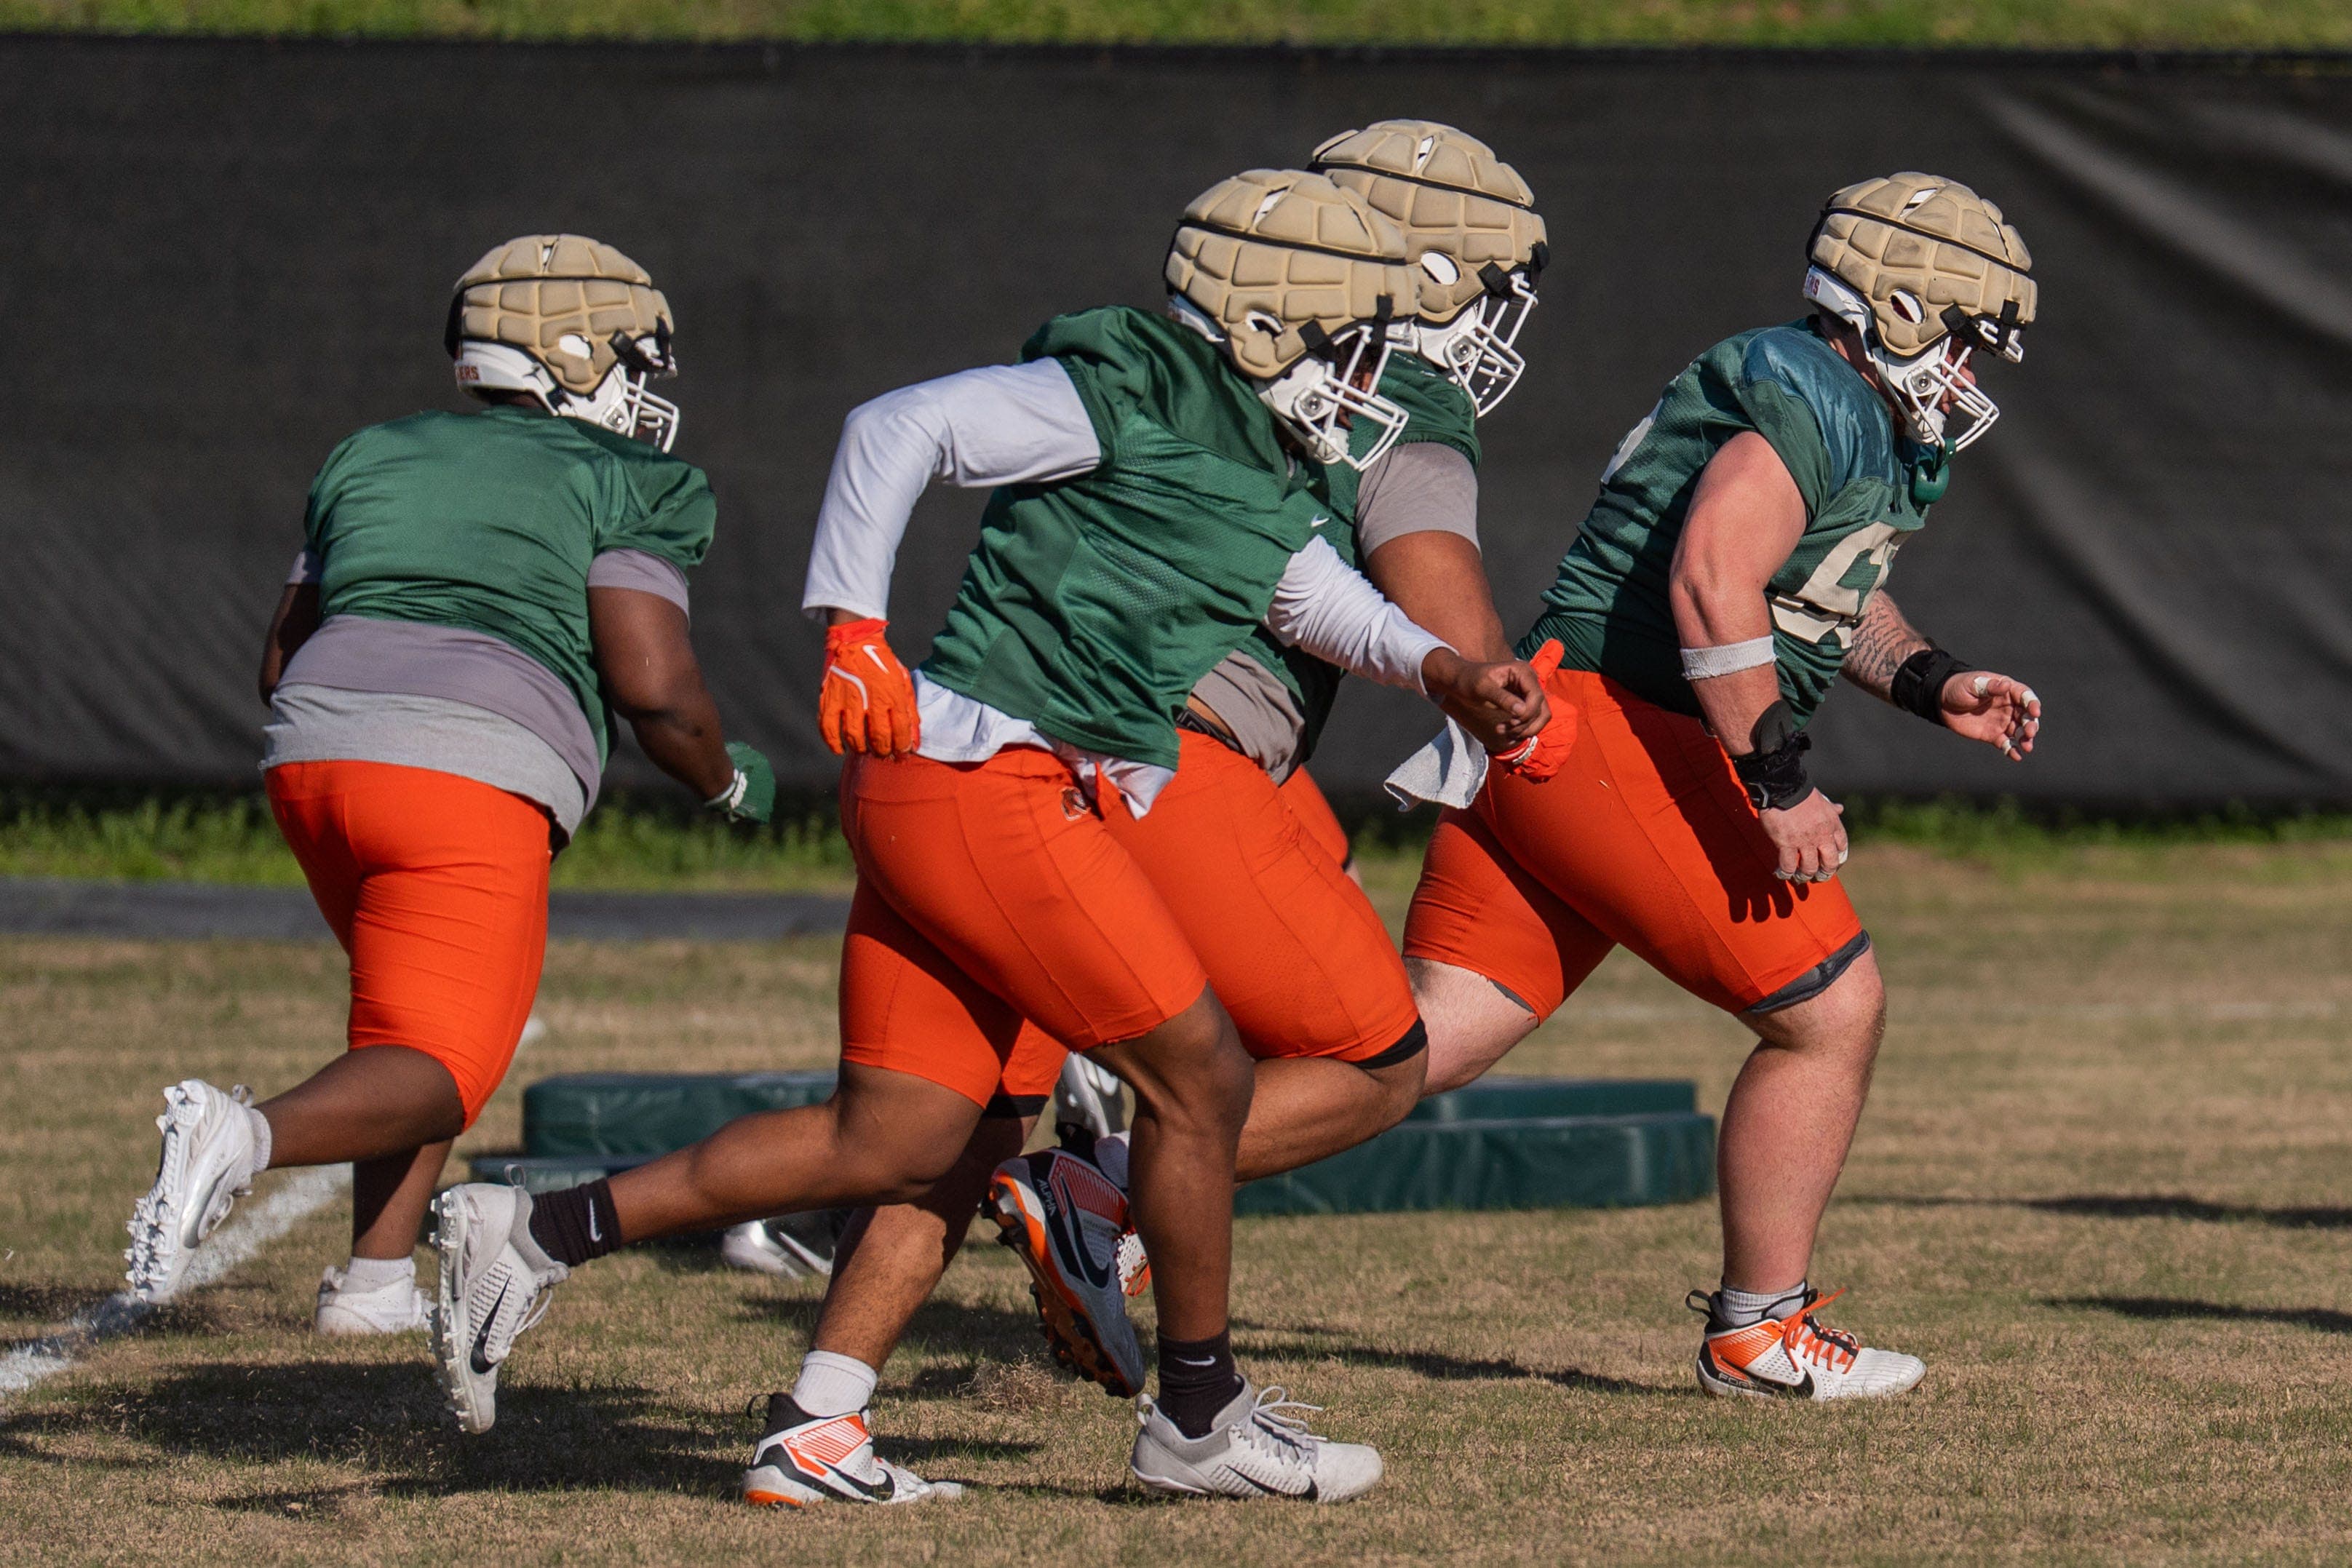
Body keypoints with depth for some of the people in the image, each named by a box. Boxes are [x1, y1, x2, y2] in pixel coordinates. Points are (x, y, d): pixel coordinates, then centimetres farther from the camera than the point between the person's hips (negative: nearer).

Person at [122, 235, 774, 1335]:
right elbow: (654, 684, -4)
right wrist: (726, 782, 15)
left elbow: (282, 660, 23)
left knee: (422, 1008, 27)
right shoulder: (615, 487, 7)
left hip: (313, 755, 6)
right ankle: (247, 1138, -32)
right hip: (473, 787, -6)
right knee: (433, 1074, -3)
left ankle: (376, 1282, 17)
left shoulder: (372, 460, 24)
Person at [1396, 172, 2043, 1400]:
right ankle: (1759, 1331, 11)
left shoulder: (1862, 425, 21)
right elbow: (1711, 586, -25)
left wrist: (1931, 684, 22)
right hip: (1628, 736, -10)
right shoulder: (1817, 407, -12)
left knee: (1429, 1040, 4)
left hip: (1540, 737, 10)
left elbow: (1827, 595, 38)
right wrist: (1779, 789, -24)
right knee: (1830, 1012, 0)